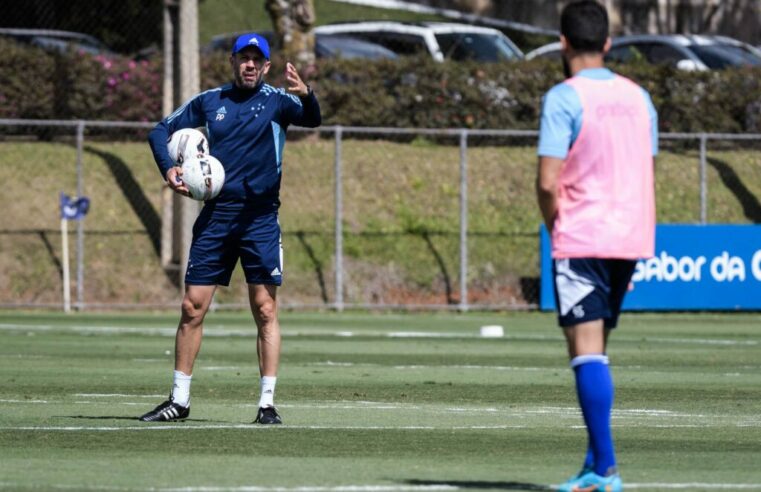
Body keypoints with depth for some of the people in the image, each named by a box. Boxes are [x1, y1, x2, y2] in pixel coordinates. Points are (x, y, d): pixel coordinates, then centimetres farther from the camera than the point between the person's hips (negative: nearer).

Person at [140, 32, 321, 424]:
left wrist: (306, 96, -42)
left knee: (265, 310, -4)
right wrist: (168, 168, -2)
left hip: (259, 219, -3)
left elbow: (311, 120, -20)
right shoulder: (208, 102, 9)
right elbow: (161, 131, 17)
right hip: (215, 216, 3)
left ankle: (267, 404, 0)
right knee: (192, 308, 2)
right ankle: (179, 400, 12)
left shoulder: (276, 100, 0)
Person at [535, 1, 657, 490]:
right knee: (597, 353, 16)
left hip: (581, 238, -6)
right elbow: (646, 178, 14)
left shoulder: (564, 98, -9)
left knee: (588, 353, -8)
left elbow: (548, 182, -15)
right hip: (631, 237, 6)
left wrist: (555, 225, 3)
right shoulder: (638, 97, 11)